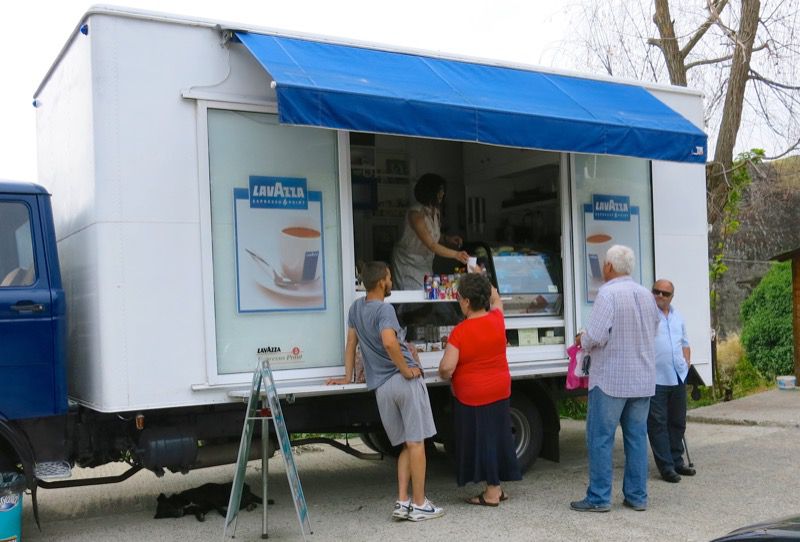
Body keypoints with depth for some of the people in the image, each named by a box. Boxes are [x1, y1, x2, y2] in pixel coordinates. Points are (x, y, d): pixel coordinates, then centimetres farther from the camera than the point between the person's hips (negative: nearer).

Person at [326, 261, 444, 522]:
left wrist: (348, 376, 25)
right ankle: (419, 504, 4)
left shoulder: (356, 307, 12)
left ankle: (402, 502, 8)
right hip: (405, 381, -6)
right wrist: (406, 370, -16)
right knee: (416, 443, 1)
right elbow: (389, 343, -27)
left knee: (407, 445, 15)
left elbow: (351, 342, 19)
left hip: (381, 387, 7)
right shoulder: (384, 309, -11)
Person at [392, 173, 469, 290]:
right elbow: (431, 245, -28)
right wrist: (456, 254, -31)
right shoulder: (416, 213, -24)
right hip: (408, 263, -7)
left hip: (425, 264, 7)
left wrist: (447, 238, -4)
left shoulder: (435, 211, 2)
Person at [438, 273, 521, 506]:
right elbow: (496, 299, 20)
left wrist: (445, 376, -3)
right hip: (500, 390, 6)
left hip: (472, 396, -6)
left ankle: (492, 492, 11)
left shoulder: (460, 332, -20)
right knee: (498, 437, 15)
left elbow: (446, 368, -24)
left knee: (481, 440, 5)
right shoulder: (497, 320, -5)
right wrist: (481, 282, 23)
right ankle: (498, 487, 25)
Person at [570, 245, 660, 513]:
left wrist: (582, 340, 0)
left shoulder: (608, 294, -15)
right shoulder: (647, 295, 9)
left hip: (611, 380, -7)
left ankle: (599, 497, 5)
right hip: (643, 380, 7)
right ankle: (637, 496, 17)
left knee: (600, 438, 1)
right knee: (637, 436, 12)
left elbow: (595, 336, -21)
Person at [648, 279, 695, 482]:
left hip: (678, 378, 7)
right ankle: (666, 466, 3)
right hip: (656, 379, -7)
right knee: (658, 424, -2)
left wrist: (686, 365, 13)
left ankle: (676, 461, 25)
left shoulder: (678, 317, 16)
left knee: (678, 422, 14)